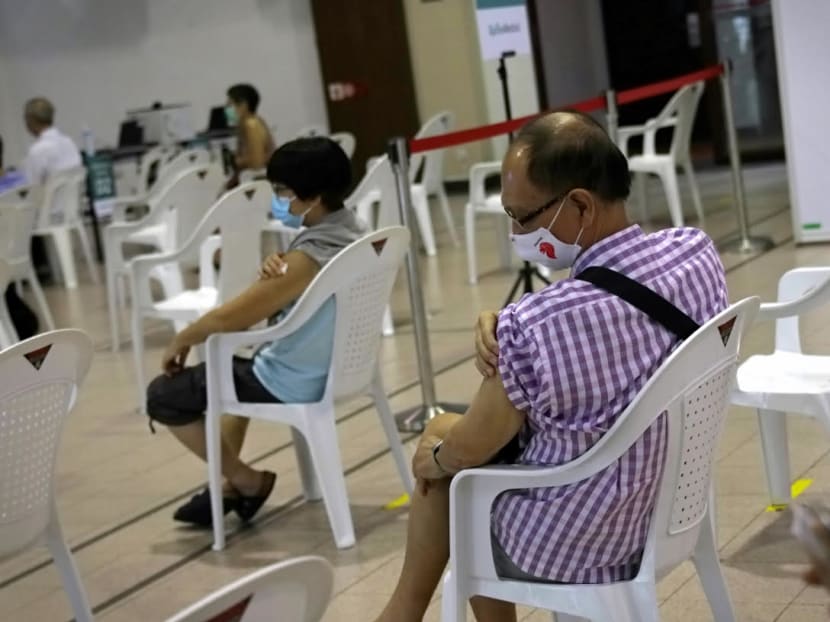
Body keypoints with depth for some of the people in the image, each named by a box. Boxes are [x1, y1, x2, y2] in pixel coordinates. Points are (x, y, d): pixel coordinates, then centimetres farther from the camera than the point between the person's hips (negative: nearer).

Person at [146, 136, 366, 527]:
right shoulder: (355, 231, -1)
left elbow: (227, 318, -25)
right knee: (234, 366, 35)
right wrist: (274, 276, -11)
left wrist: (180, 341, -7)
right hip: (333, 366, 9)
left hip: (292, 384, -9)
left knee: (163, 396, 4)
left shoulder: (310, 258, -28)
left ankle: (249, 483, 13)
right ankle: (231, 485, 31)